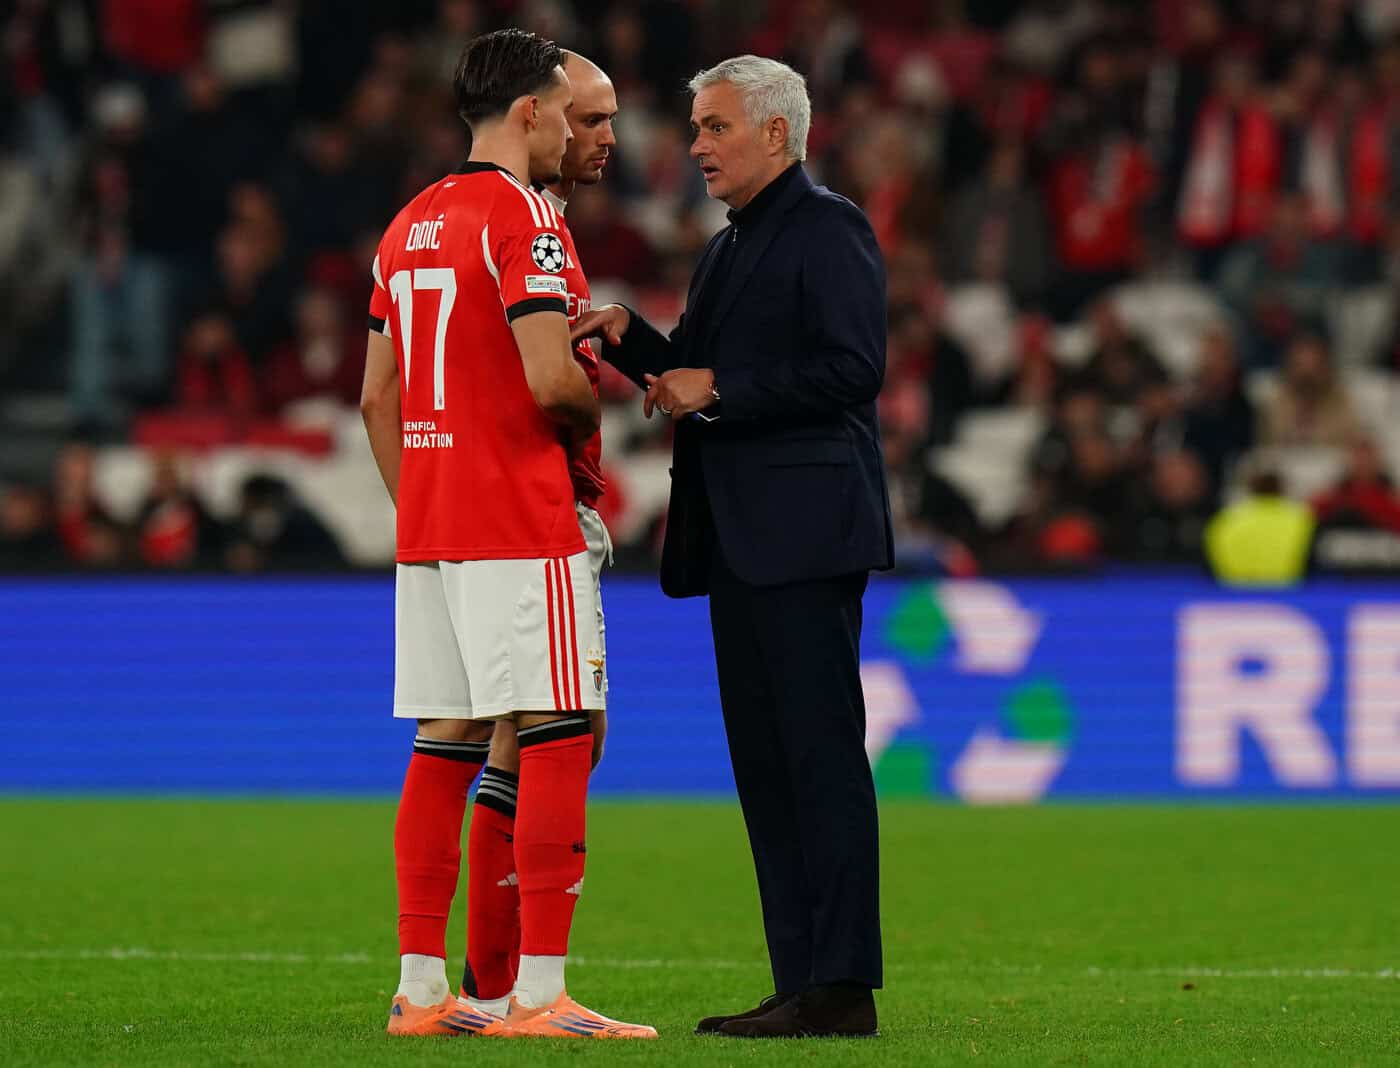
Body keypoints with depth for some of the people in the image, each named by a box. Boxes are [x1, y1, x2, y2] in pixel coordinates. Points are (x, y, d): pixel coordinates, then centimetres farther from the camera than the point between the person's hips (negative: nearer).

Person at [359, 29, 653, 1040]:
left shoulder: (409, 225, 15)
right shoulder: (521, 216, -11)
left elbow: (377, 396, 16)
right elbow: (550, 378, -19)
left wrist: (416, 507, 19)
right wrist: (597, 412, 2)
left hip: (426, 530, 8)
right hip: (521, 529, -8)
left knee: (444, 746, 9)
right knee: (555, 741, -7)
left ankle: (422, 989, 10)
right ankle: (540, 993, -10)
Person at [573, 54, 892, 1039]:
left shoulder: (829, 229, -6)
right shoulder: (727, 249, 22)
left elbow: (853, 367, -16)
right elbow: (698, 382, 23)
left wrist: (718, 391, -13)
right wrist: (632, 339, 5)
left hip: (806, 532, -10)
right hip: (739, 541, 10)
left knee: (821, 754, -10)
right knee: (764, 763, 8)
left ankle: (843, 986, -10)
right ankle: (800, 983, 10)